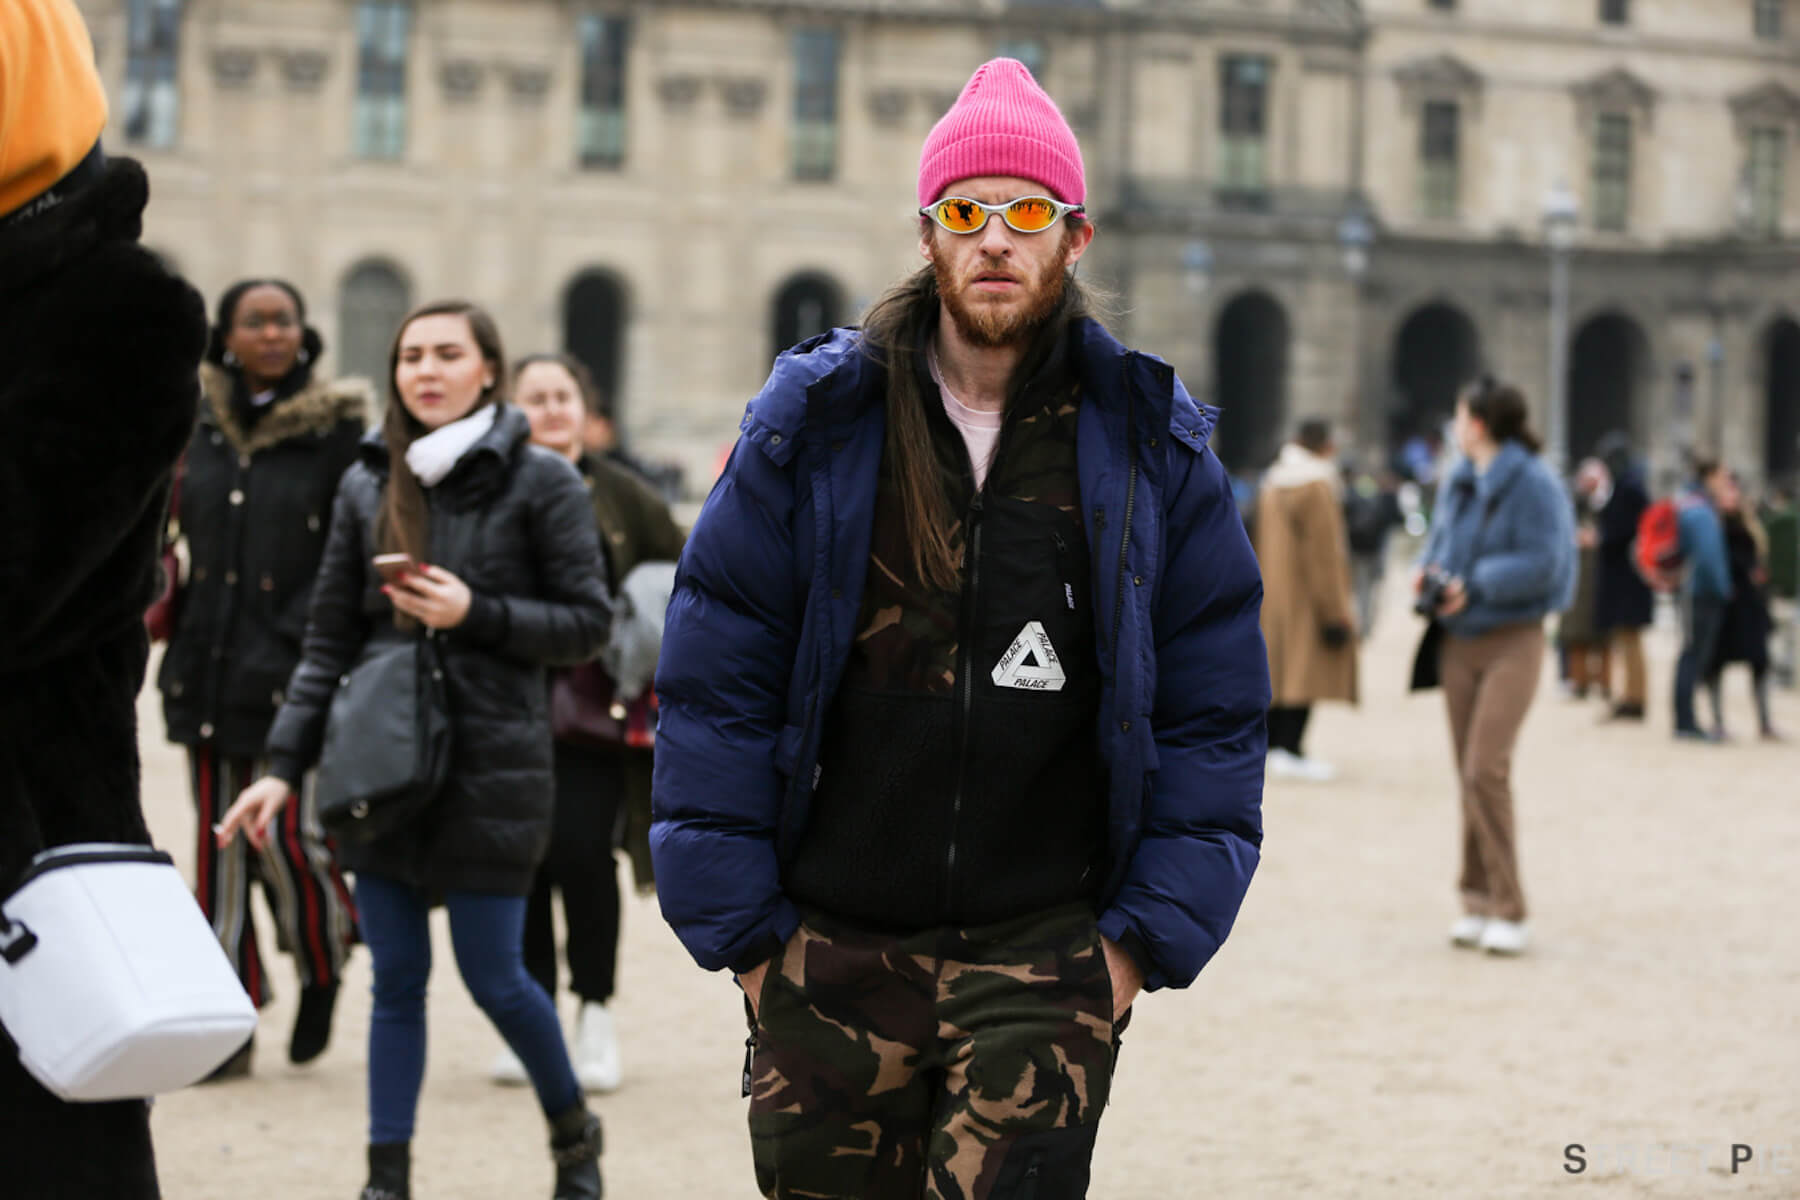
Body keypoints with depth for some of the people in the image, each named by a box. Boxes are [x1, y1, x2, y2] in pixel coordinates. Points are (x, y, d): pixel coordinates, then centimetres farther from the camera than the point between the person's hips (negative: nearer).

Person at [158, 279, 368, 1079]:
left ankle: (322, 975, 22)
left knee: (288, 836, -6)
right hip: (207, 673, 4)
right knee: (220, 847, 6)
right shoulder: (200, 427, 9)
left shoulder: (336, 430, -3)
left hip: (291, 676, -4)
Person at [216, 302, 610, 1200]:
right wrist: (283, 766, 4)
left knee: (492, 975, 1)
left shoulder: (541, 483, -3)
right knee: (396, 979, 6)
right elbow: (328, 639, 9)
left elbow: (586, 626, -2)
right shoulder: (368, 483, 8)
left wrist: (475, 614, -15)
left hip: (491, 765, -3)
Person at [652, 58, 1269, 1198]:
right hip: (829, 958, 1)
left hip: (1049, 961, -1)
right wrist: (741, 927, -1)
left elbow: (1215, 716, 5)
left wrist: (1146, 932, -2)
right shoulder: (809, 429, 1)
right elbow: (713, 688, 2)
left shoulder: (1155, 448, 2)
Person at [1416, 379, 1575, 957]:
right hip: (1459, 643, 7)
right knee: (1469, 773, 7)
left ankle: (1510, 911, -7)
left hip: (1512, 642, -7)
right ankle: (1479, 903, 13)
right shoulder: (1458, 482, 11)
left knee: (1487, 769, -15)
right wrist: (1427, 573, 0)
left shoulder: (1533, 484, -12)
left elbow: (1543, 564, -17)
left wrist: (1477, 585, -20)